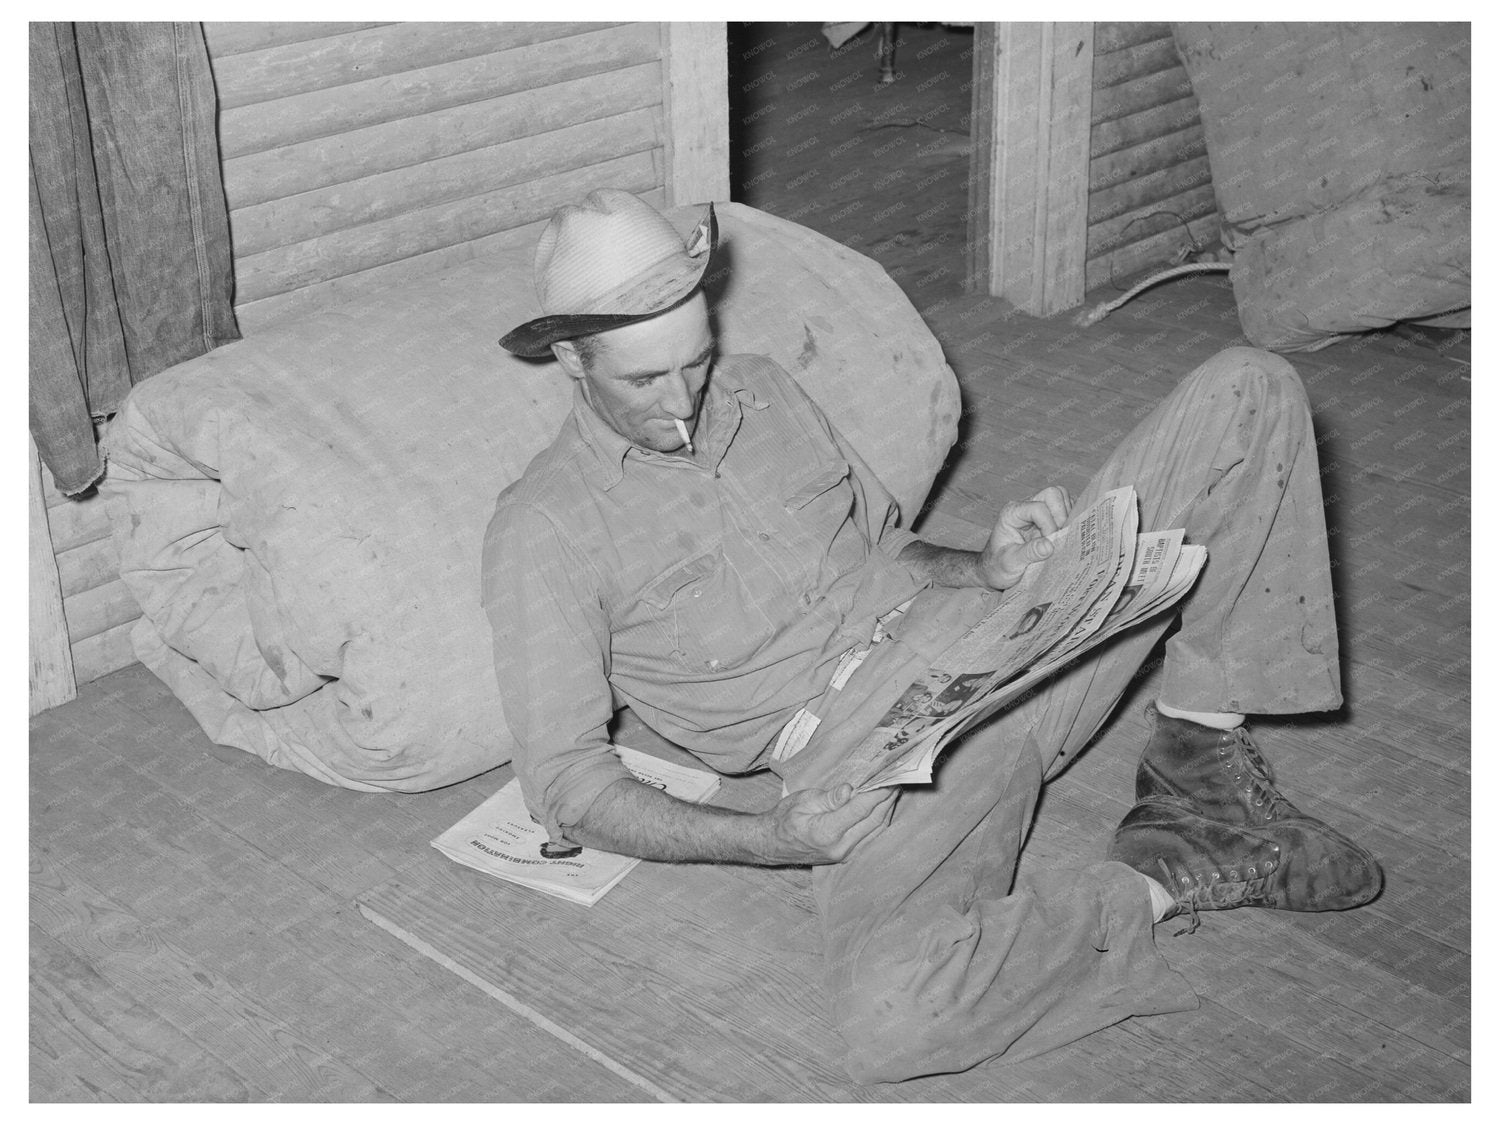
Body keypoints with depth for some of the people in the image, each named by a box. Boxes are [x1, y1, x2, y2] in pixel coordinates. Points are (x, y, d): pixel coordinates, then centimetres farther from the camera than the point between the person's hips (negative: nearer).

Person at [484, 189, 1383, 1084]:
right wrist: (770, 839, -20)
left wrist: (987, 569, 0)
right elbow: (567, 785, -7)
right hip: (862, 758, -5)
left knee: (1249, 389, -1)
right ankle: (1158, 883, -13)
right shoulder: (541, 530, -3)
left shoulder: (762, 389, 16)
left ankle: (1201, 753, -1)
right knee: (886, 1018, -39)